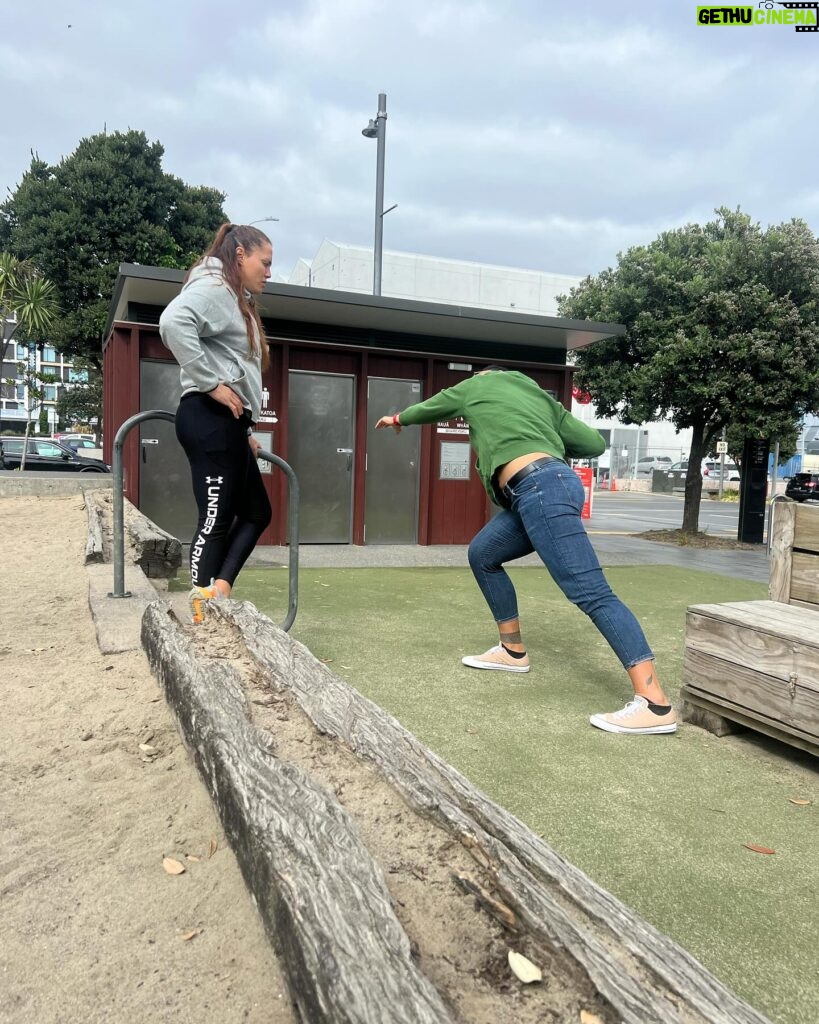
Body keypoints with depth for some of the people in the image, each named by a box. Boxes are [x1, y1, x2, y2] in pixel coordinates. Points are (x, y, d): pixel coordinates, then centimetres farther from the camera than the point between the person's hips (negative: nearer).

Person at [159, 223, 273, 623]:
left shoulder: (236, 301, 25)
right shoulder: (213, 287, -5)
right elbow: (173, 322, -27)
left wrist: (246, 430, 18)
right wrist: (211, 383, -22)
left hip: (228, 424, 10)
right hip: (210, 419, -10)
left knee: (256, 512, 11)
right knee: (216, 517, -7)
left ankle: (217, 592, 6)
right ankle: (203, 612, 0)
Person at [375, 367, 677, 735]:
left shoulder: (475, 386, 18)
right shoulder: (539, 396, 29)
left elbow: (428, 409, 35)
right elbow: (594, 444, 19)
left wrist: (398, 419, 56)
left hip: (540, 488, -8)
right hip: (550, 485, 8)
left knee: (590, 592, -16)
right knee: (482, 555, 22)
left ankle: (655, 704, -20)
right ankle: (513, 651, 29)